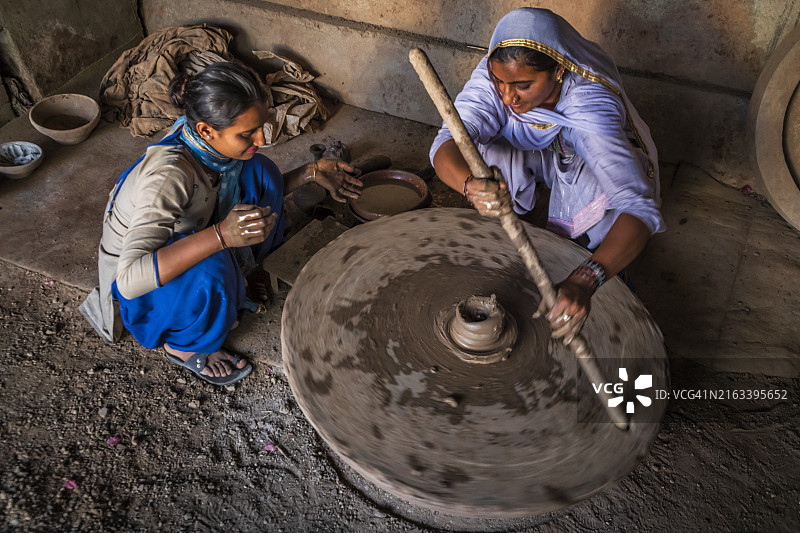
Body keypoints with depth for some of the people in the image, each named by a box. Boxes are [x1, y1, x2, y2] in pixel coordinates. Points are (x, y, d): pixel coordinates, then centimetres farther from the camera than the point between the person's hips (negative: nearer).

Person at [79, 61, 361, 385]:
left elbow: (259, 192, 4)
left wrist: (310, 173, -10)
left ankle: (240, 277, 6)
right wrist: (221, 235, -53)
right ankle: (182, 346, -7)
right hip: (137, 286, -6)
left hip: (182, 240, 7)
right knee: (209, 268, -40)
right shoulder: (167, 174, -39)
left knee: (259, 172, -10)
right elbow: (130, 279, -46)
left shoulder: (213, 144, -17)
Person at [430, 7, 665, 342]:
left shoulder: (590, 107, -41)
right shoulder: (495, 74, -32)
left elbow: (639, 207, -50)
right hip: (531, 156, 1)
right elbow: (447, 143, -43)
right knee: (480, 156, -28)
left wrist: (585, 281, -67)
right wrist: (471, 185, -67)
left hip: (585, 163, 0)